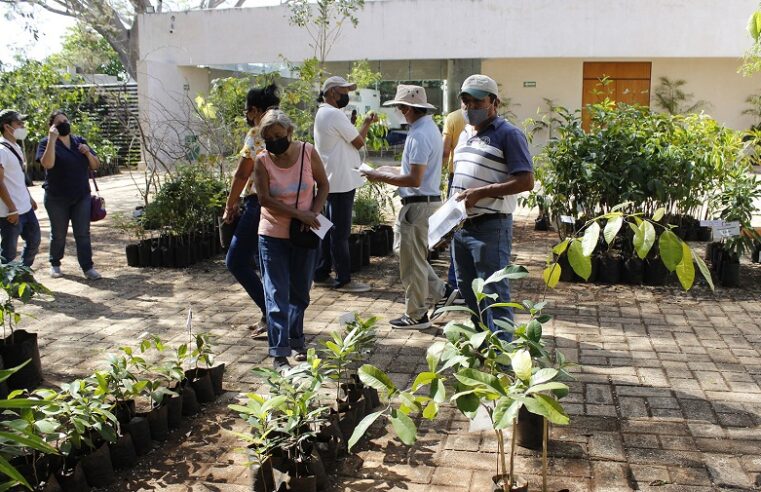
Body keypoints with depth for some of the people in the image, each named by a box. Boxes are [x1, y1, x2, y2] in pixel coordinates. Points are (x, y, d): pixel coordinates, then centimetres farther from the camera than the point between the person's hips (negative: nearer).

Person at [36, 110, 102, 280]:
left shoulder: (80, 141, 8)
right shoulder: (47, 143, -4)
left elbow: (95, 165, 8)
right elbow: (47, 164, -23)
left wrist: (88, 153, -11)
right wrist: (52, 139, -24)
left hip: (82, 197, 3)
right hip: (57, 199, -3)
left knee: (83, 234, 0)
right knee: (58, 234, 9)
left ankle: (88, 267, 1)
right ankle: (55, 265, 27)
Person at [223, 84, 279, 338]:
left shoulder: (257, 134, -12)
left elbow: (242, 175, -11)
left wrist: (230, 206, 0)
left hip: (259, 204, -9)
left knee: (236, 261, 0)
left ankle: (270, 312, -4)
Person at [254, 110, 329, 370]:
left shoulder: (308, 152, -7)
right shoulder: (262, 161, -10)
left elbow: (323, 185, 3)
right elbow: (265, 199, -14)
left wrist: (313, 214, -12)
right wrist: (299, 214, -20)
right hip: (273, 235, -2)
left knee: (300, 293, 15)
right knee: (277, 295, -4)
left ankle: (297, 341, 34)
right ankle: (279, 353, -2)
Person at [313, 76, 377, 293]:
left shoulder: (322, 114, 17)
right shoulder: (334, 114, -16)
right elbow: (359, 142, -11)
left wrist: (366, 123, 12)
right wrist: (368, 124, 6)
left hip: (332, 180, 10)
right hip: (342, 181, -10)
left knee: (330, 229, 16)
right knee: (340, 232, -5)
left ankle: (321, 273, 23)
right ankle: (343, 280, 2)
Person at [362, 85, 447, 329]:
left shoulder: (418, 135, -21)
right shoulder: (431, 127, 11)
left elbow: (415, 180, -25)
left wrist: (382, 177, -16)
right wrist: (392, 169, 18)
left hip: (418, 203, -10)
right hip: (428, 199, 10)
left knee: (411, 259, 2)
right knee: (403, 248, 23)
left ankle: (416, 316, 14)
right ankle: (437, 290, 25)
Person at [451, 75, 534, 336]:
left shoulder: (508, 134, -9)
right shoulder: (465, 134, 17)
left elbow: (525, 181, -17)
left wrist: (481, 192, -20)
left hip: (491, 227, -8)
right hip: (461, 226, 9)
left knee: (495, 294, -4)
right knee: (469, 292, 17)